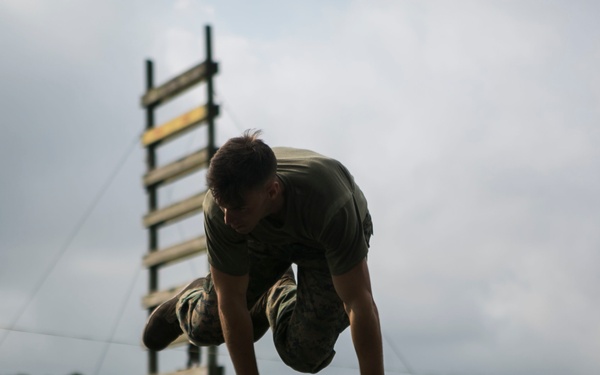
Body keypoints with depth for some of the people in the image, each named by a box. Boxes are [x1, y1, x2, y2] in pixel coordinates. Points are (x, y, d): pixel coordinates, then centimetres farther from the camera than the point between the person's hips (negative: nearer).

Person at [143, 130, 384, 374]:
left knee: (306, 353, -15)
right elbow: (230, 301, -27)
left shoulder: (328, 207, -46)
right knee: (207, 326, -1)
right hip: (263, 235, 2)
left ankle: (279, 299, 19)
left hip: (326, 239, -2)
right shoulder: (221, 209, -38)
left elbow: (360, 305, -39)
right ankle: (189, 302, 36)